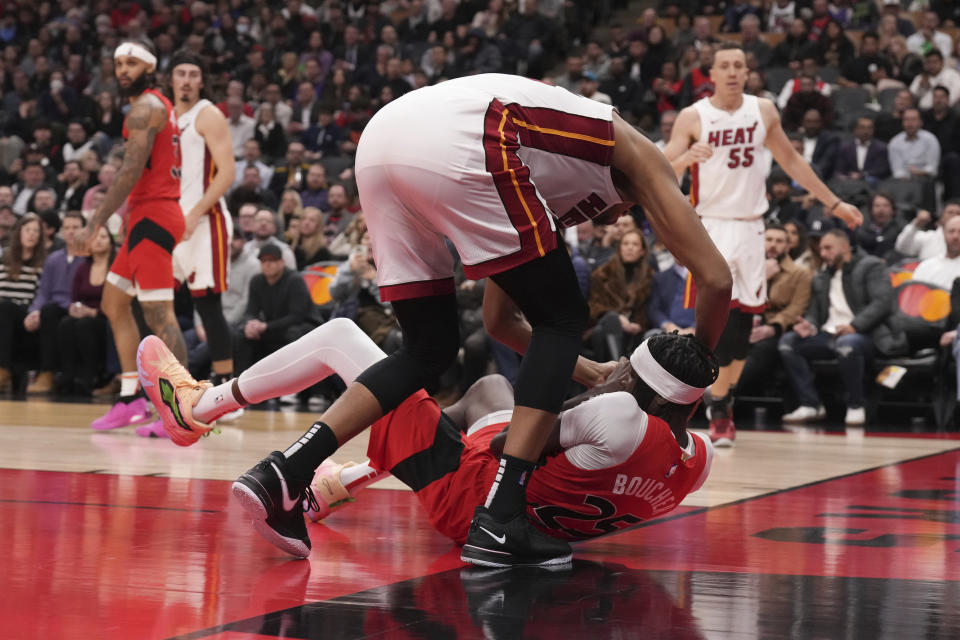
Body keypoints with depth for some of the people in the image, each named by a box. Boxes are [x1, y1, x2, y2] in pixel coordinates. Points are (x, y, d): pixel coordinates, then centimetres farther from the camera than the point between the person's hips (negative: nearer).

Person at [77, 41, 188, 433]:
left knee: (159, 315, -13)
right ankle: (131, 400, 17)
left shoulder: (144, 108, -12)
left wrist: (95, 223, -23)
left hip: (152, 217, -11)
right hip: (147, 216, 11)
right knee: (113, 304, 16)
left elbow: (131, 171, -21)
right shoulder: (160, 106, 20)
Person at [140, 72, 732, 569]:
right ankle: (500, 520, -2)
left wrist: (583, 372, 48)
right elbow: (716, 278, 21)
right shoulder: (635, 150, 28)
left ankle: (282, 477, 4)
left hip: (383, 136, 7)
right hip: (457, 141, -7)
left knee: (429, 350, 18)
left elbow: (499, 317, 48)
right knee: (561, 320, 9)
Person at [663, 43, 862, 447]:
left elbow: (791, 161, 17)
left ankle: (723, 403, 19)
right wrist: (686, 159, -34)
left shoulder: (763, 112, 5)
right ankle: (718, 408, -3)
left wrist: (833, 203, 17)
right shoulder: (693, 118, -7)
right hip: (710, 228, -4)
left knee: (743, 322, 4)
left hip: (750, 228, 4)